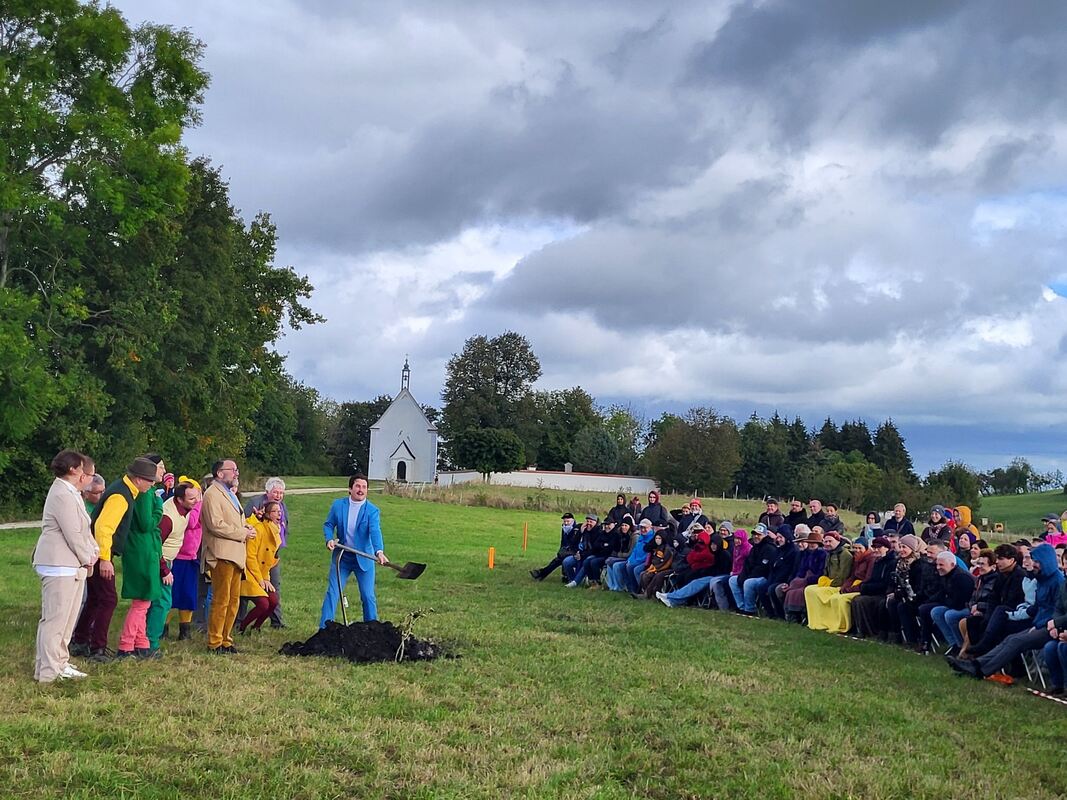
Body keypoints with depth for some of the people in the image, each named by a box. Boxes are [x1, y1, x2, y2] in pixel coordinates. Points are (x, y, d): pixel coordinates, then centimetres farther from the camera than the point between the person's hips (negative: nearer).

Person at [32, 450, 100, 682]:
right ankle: (48, 672, -1)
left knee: (67, 618, 16)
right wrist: (88, 559, -7)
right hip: (59, 566, -11)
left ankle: (59, 664, 24)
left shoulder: (71, 493, 15)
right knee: (55, 619, -6)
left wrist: (94, 551, 5)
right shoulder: (63, 495, -18)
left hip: (73, 566, 11)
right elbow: (73, 534, -19)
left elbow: (84, 529, 19)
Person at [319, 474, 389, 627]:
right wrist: (329, 539, -15)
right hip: (342, 557, 2)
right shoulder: (338, 505, -4)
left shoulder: (372, 511, -12)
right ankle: (324, 629, 7)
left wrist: (379, 551, -43)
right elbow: (328, 524, 6)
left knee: (368, 596, 3)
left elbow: (375, 532, -26)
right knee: (332, 594, 1)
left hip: (364, 559, -1)